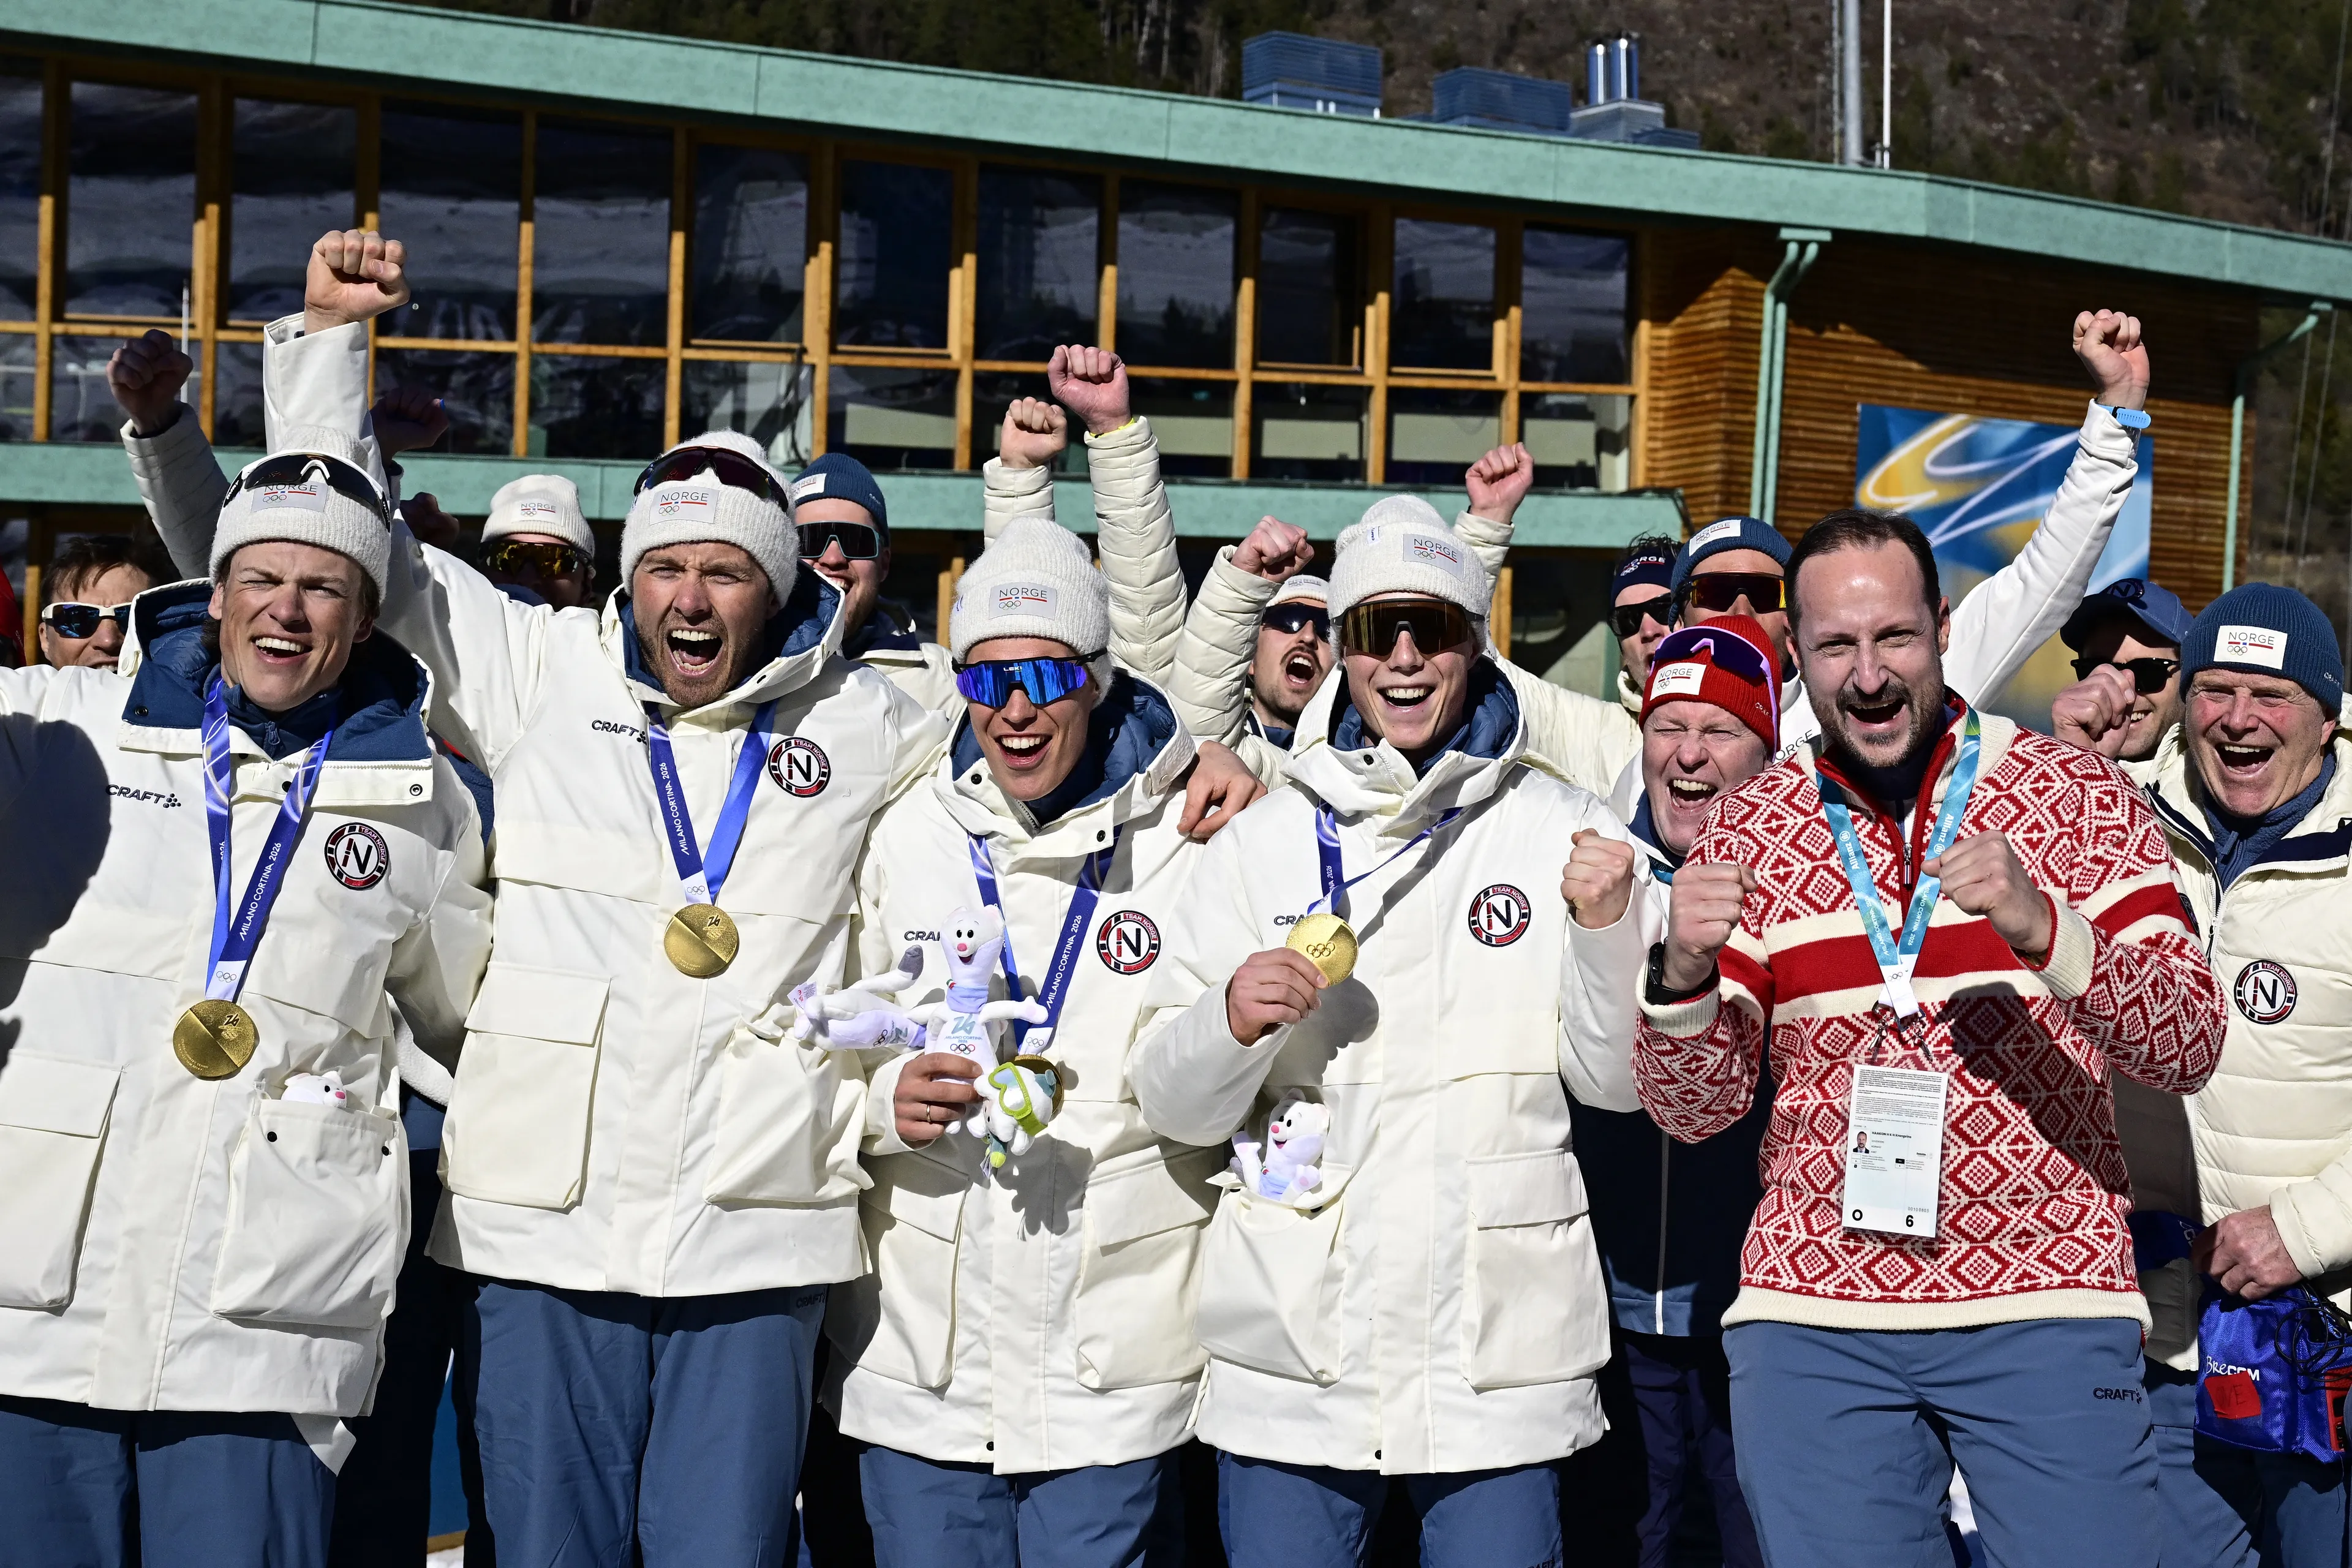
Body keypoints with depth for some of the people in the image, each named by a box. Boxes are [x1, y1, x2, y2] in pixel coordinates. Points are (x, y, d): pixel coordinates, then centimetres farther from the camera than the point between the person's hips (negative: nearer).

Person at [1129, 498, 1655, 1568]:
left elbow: (1619, 1081, 3)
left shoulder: (1560, 831, 4)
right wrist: (1232, 1022, -14)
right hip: (1291, 1349, 1)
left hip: (1503, 1350, -1)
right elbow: (1173, 1107, 6)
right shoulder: (1262, 842, 6)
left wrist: (1608, 932, -13)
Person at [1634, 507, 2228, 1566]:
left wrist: (2044, 928, -22)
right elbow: (1693, 1110, 4)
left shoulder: (2081, 799, 2)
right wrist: (1683, 976, -17)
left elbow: (2189, 1050, -5)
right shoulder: (1746, 832, 6)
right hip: (1814, 1322, 1)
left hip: (2046, 1317, -1)